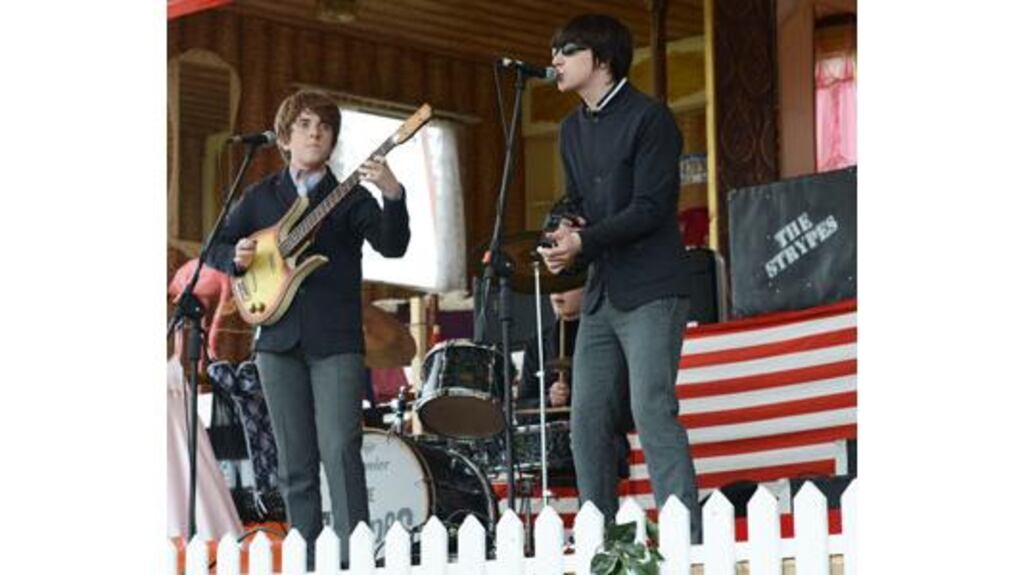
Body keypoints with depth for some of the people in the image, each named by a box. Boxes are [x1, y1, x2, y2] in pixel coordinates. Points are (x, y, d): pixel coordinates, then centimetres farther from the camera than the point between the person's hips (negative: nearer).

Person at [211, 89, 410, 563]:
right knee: (295, 464, 5)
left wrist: (393, 196, -30)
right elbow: (217, 247, 19)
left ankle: (354, 558, -17)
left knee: (340, 450, -15)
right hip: (279, 340, 3)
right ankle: (308, 562, 10)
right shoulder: (260, 198, 12)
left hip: (336, 341, -3)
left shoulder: (350, 198, 4)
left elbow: (392, 246, -12)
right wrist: (237, 258, -5)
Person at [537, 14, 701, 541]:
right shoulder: (572, 130, 17)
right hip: (601, 294, 8)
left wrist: (584, 242, -21)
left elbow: (650, 207, -14)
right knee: (587, 420, 3)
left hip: (650, 293, -8)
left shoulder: (648, 119, -7)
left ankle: (687, 539, -17)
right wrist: (564, 232, -4)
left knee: (652, 412, -16)